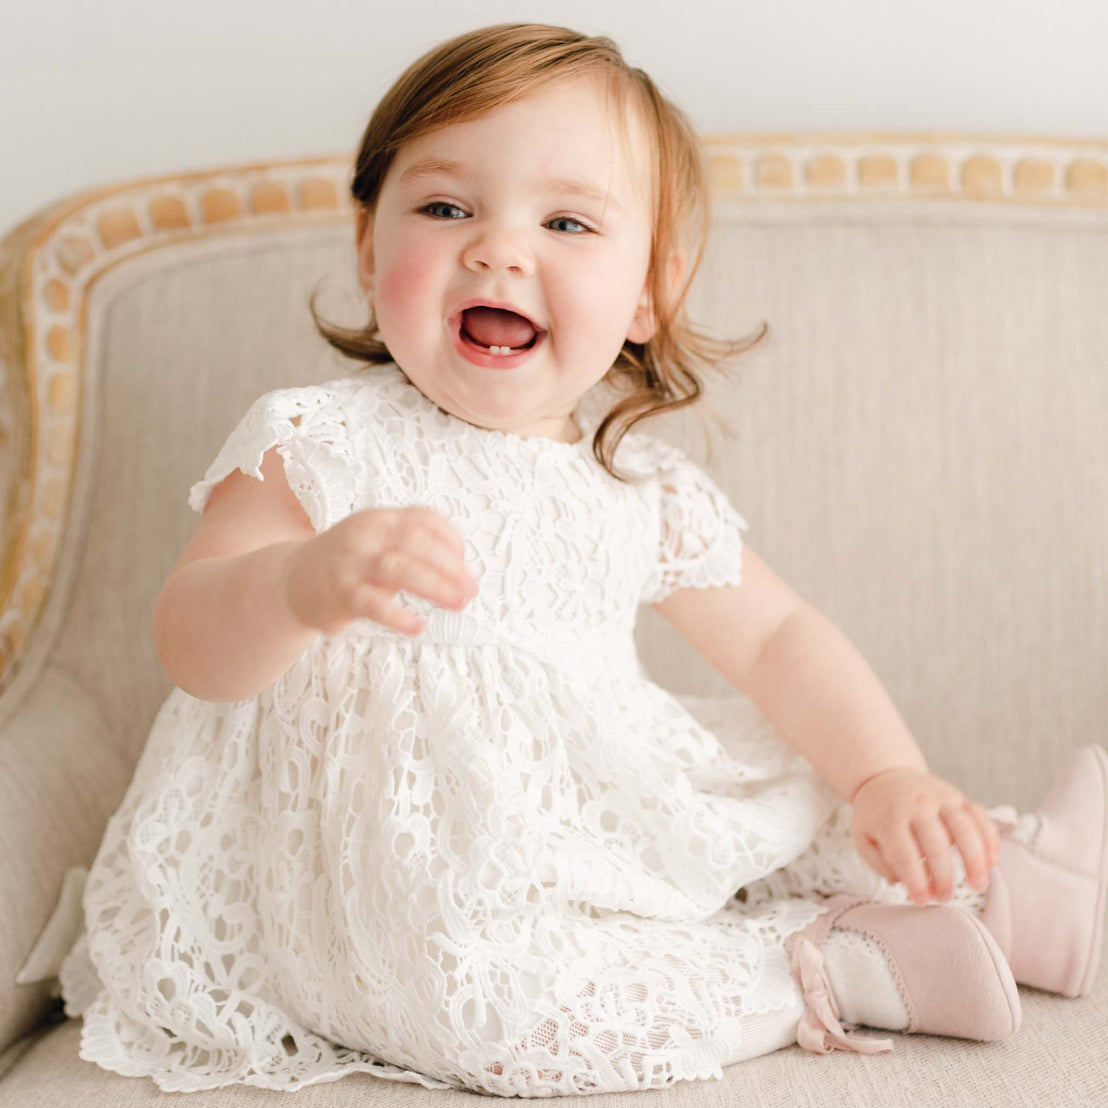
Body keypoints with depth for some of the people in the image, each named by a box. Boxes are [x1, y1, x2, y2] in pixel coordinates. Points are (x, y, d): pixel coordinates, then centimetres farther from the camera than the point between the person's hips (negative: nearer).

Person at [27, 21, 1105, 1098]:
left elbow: (776, 638, 9)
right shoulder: (318, 445, -13)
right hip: (411, 878, -5)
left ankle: (1003, 872, 17)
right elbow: (194, 648, -20)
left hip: (616, 820, 6)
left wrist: (890, 778, -6)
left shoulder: (642, 484, 2)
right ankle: (830, 970, -16)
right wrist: (307, 584, -43)